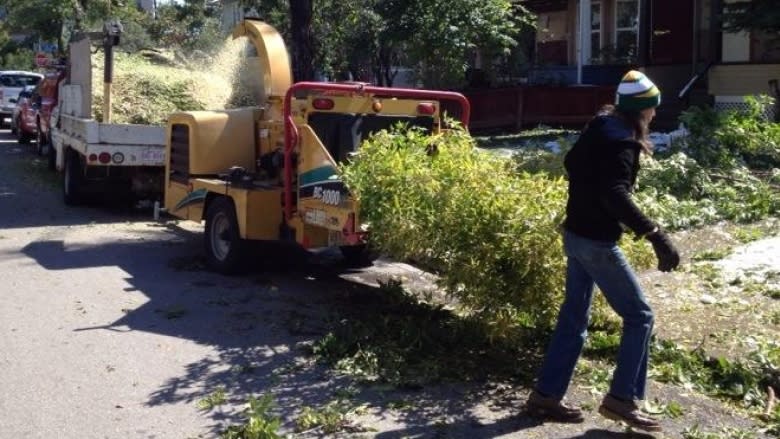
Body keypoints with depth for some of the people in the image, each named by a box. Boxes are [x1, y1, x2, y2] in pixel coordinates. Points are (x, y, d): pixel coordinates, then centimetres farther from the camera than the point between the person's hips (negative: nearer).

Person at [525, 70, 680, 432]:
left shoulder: (599, 129, 9)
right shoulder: (622, 142, -19)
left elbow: (572, 162, 26)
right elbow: (616, 195, -34)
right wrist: (655, 235, -41)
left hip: (576, 233, 9)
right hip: (596, 242, -9)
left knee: (573, 318, 14)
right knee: (639, 316, 3)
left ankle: (546, 395, 19)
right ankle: (621, 399, 7)